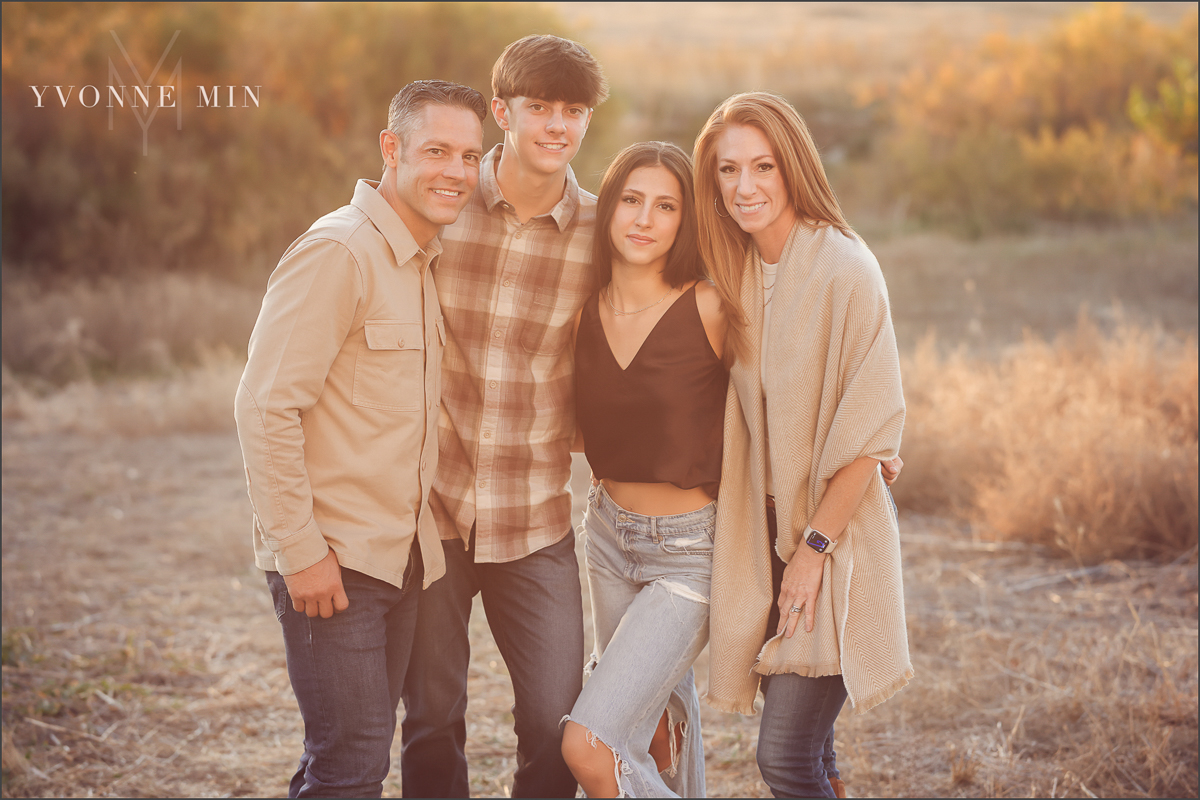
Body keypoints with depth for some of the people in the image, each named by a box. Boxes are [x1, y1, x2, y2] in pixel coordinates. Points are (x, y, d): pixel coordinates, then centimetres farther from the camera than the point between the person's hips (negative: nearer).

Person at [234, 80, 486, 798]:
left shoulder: (428, 261, 13)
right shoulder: (337, 253, -14)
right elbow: (266, 407, -19)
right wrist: (299, 549, -19)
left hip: (403, 553, 8)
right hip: (333, 560, -8)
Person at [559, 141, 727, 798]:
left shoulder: (710, 308, -17)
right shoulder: (585, 312, 0)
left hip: (691, 552, -6)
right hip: (609, 535, 6)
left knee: (588, 746, -15)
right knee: (654, 731, 20)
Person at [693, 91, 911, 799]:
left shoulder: (844, 269, -15)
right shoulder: (738, 272, 6)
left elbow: (870, 428, -14)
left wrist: (815, 546, -12)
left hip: (836, 536, -6)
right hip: (769, 534, 6)